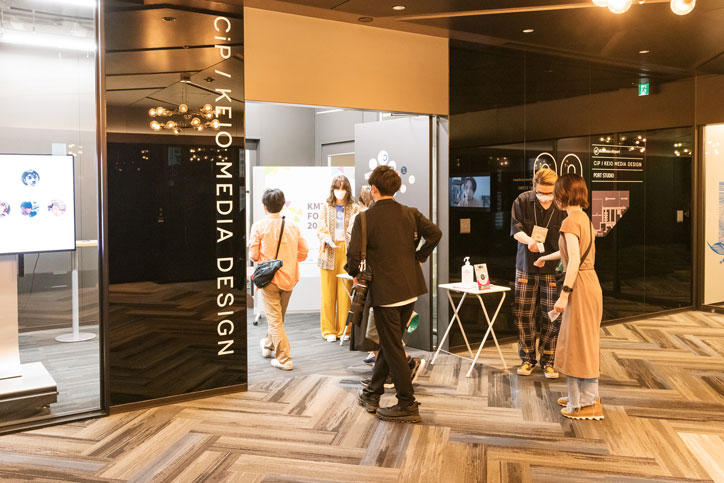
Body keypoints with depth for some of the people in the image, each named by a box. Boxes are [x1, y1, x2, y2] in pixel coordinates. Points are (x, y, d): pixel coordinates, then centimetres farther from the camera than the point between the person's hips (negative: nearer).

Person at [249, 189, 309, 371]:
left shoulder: (259, 226, -9)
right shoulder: (292, 226, 2)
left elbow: (253, 255, -10)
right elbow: (303, 252, 4)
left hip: (270, 277, -4)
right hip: (289, 277, 5)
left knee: (274, 319, 1)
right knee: (279, 315, 22)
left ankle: (284, 359, -2)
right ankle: (268, 345, 43)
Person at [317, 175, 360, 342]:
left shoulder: (354, 208, 8)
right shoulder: (326, 207, 10)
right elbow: (321, 229, 4)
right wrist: (328, 241, -14)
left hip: (347, 252, 0)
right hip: (329, 252, 0)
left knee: (345, 291, -1)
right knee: (328, 292, 1)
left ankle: (344, 329, 10)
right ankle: (328, 330, 9)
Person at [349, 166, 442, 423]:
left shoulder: (365, 218, -12)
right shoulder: (410, 213, 4)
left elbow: (354, 255, -16)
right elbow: (435, 233, -2)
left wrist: (354, 273, 4)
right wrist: (419, 257, 10)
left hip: (385, 291, -6)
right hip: (410, 288, 6)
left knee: (393, 348, 4)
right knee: (389, 342, 18)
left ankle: (407, 405, 9)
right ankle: (372, 393, 31)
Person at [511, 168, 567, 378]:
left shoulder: (564, 207, -7)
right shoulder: (522, 201, -2)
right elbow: (516, 230, -4)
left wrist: (548, 257, -17)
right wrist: (529, 240, -25)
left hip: (553, 268, -1)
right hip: (526, 266, 1)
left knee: (552, 316, 0)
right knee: (523, 314, 2)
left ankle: (548, 361, 15)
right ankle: (527, 358, 18)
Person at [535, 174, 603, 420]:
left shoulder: (570, 222, -15)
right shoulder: (584, 218, 14)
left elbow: (574, 261, -23)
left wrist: (564, 295, -23)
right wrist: (547, 257, 46)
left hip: (580, 284, -9)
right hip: (588, 281, 9)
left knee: (582, 342, -2)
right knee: (577, 341, 16)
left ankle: (589, 403, 7)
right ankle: (578, 396, 27)